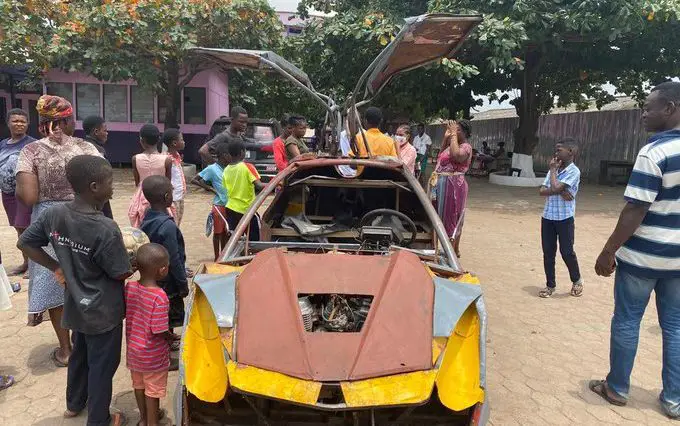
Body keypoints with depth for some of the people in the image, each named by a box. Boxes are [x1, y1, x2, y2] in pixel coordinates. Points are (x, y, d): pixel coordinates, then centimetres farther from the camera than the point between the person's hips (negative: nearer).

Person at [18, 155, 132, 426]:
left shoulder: (54, 214, -10)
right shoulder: (105, 228, -30)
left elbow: (25, 243, 3)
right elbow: (121, 274, -22)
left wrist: (56, 267, 8)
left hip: (77, 306, 7)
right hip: (103, 311, -7)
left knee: (80, 354, 28)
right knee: (102, 365, 13)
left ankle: (74, 404, 50)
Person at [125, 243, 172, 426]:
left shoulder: (129, 287, -13)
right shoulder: (160, 297, -31)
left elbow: (124, 313, 1)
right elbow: (159, 332, -26)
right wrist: (171, 336, -7)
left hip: (133, 348, 6)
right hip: (153, 355, -6)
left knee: (139, 384, 26)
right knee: (153, 390, 16)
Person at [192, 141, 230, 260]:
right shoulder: (212, 168, -11)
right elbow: (194, 180, -9)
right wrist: (210, 188, -12)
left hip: (229, 206, 6)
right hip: (219, 205, -6)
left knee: (226, 232, 14)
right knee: (218, 232, 4)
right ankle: (217, 258, 15)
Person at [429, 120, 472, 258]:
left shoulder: (466, 147, -12)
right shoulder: (452, 144, 14)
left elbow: (456, 155, -32)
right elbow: (442, 155, 29)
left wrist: (453, 135, -21)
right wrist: (446, 137, 17)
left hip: (453, 185, -10)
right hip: (443, 184, 10)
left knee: (450, 217, -4)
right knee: (452, 219, 17)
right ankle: (455, 249, 29)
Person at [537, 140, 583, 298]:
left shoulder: (574, 171, -11)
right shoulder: (554, 170, 10)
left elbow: (555, 188, -22)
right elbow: (542, 190, 0)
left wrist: (553, 170, -9)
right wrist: (560, 191, -16)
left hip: (564, 218, -6)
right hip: (547, 217, 6)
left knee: (567, 252, 4)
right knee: (548, 252, 9)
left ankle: (577, 281, 28)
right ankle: (550, 285, 20)